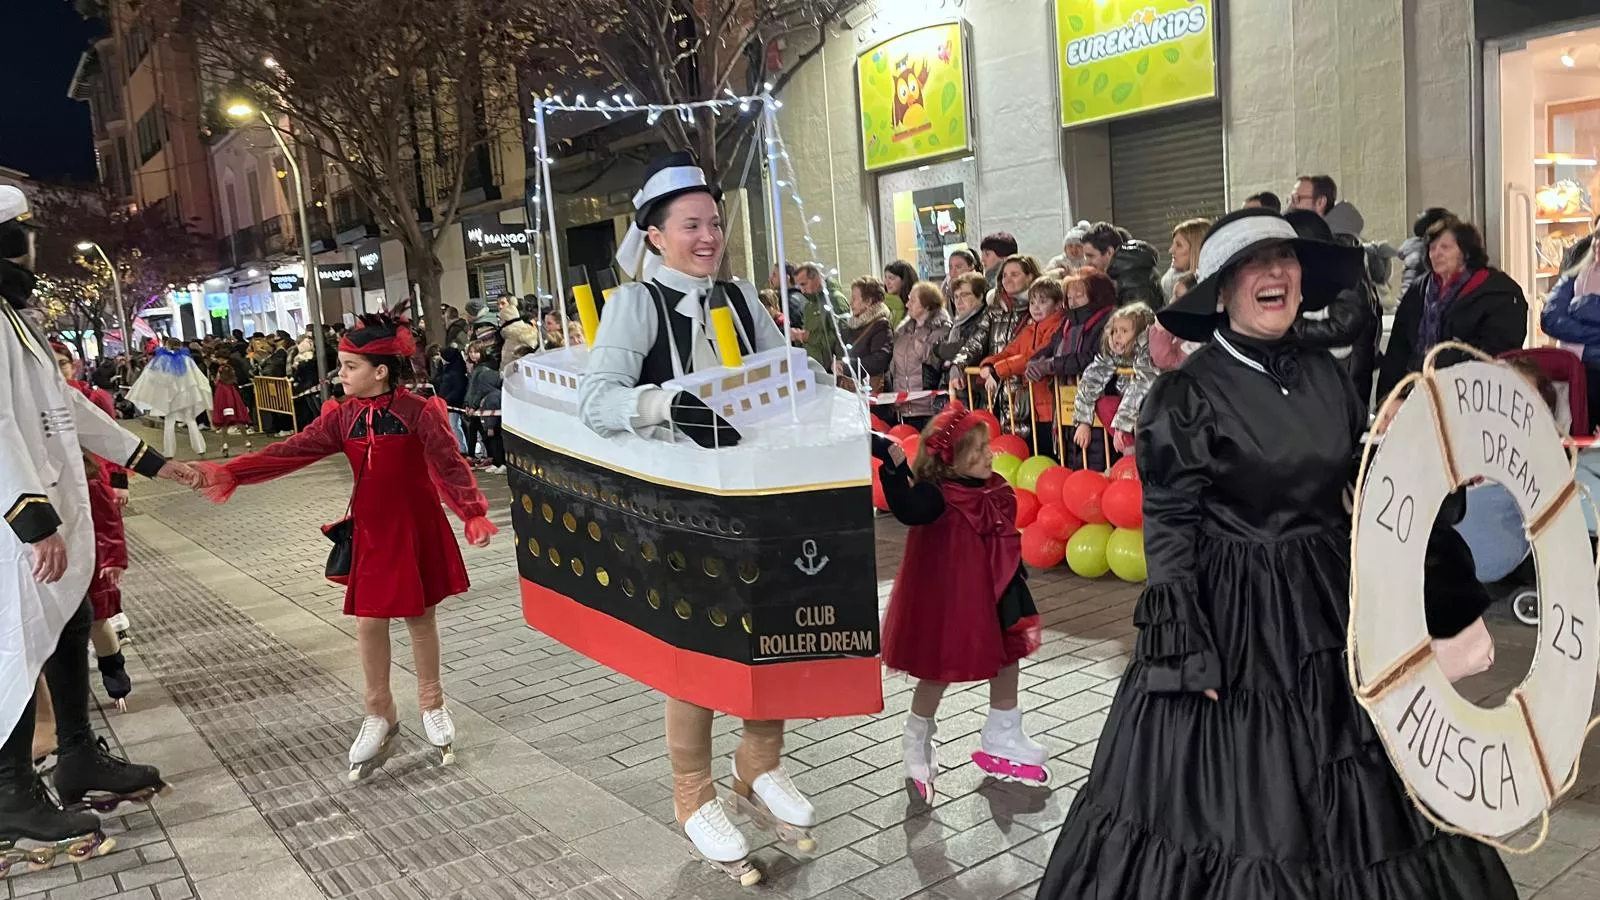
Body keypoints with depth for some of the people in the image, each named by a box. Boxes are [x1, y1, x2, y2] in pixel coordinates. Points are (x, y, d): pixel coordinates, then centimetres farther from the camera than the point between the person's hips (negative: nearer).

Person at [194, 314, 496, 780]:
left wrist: (473, 514, -32)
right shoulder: (342, 415, 0)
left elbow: (450, 466, -19)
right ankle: (379, 714, 23)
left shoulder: (419, 411, -14)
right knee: (369, 622, 6)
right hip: (371, 532, 4)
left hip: (418, 529, -4)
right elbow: (291, 452, -4)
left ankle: (432, 703, 29)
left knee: (420, 615, 10)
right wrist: (230, 473, -13)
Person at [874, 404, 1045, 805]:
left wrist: (1020, 606, 14)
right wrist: (895, 466, -57)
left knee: (1008, 659, 17)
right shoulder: (937, 495, -22)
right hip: (946, 601, -8)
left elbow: (1007, 552, 10)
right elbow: (908, 511, -46)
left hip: (989, 598, 8)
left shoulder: (996, 492, 1)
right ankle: (916, 744, 32)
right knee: (940, 672, 7)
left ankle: (1002, 741, 37)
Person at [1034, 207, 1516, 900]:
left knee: (1352, 797, 17)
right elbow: (1167, 527, -13)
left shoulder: (1325, 376, 5)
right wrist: (1188, 649, -17)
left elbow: (1360, 497, 12)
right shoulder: (1186, 393, -12)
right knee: (1230, 806, 5)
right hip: (1229, 615, -5)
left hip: (1329, 606, 6)